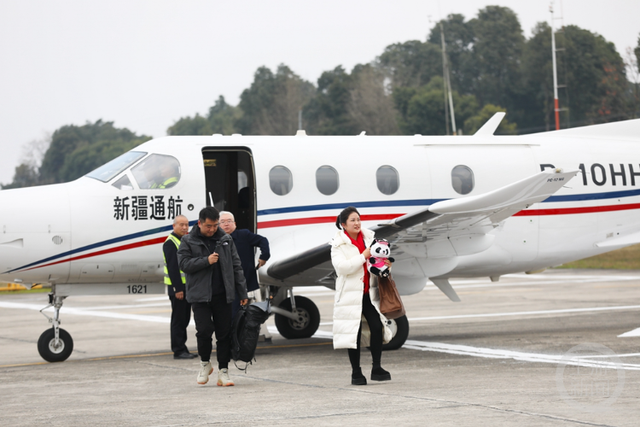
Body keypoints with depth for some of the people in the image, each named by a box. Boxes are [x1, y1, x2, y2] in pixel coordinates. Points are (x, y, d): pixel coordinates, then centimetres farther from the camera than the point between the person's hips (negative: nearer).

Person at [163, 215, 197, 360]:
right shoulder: (170, 243, -11)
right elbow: (172, 267, -17)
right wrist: (178, 289, -22)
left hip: (187, 286, 9)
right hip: (177, 287, -9)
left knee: (184, 319, 12)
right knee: (178, 319, -5)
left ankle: (181, 349, 18)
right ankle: (179, 350, -2)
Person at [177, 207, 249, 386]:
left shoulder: (226, 240, 9)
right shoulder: (188, 241, 2)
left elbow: (236, 267, 10)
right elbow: (184, 264, -6)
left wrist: (242, 292, 8)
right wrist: (206, 261, -16)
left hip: (222, 295, 3)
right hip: (200, 295, -3)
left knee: (224, 333, 3)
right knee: (204, 329, -12)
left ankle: (223, 371, 10)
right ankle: (204, 363, 13)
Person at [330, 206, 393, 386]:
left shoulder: (369, 238, 9)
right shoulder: (338, 244, -5)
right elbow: (341, 267, -20)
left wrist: (385, 264, -2)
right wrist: (363, 256, -19)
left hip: (369, 293, 4)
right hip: (350, 294, -4)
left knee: (377, 327, -5)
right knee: (354, 332, -1)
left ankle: (377, 369, 8)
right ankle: (356, 373, 9)